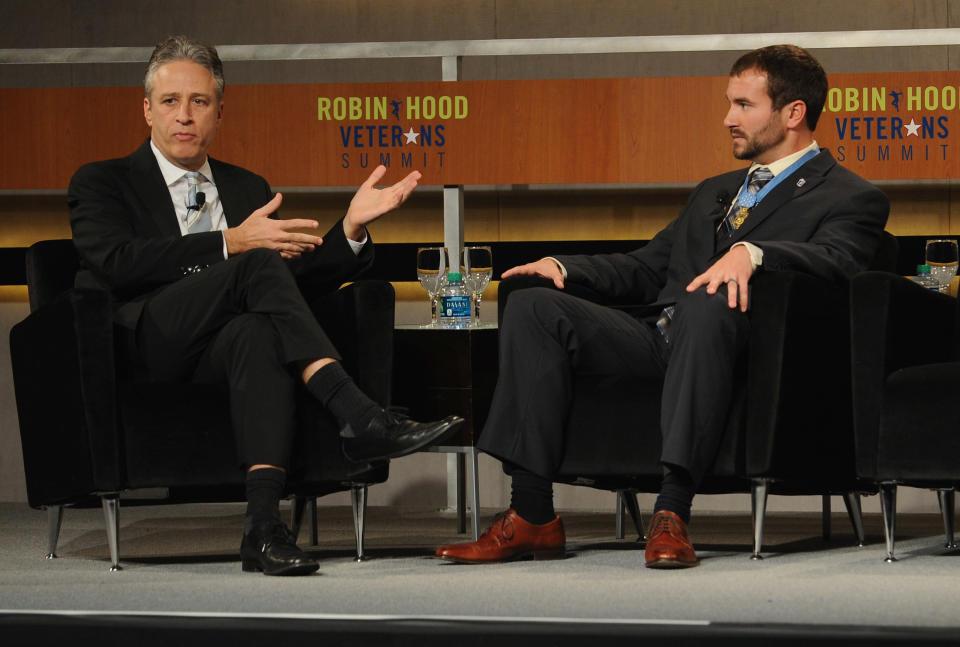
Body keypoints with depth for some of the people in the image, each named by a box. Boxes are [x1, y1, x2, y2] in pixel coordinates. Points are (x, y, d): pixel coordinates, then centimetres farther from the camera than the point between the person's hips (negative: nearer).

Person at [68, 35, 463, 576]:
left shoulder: (247, 188, 28)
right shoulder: (102, 183, 14)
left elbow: (301, 279, 20)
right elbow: (115, 262, -8)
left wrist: (351, 227, 1)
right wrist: (230, 244, -13)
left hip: (224, 348, 3)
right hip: (148, 340, -3)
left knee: (257, 335, -36)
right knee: (260, 265, -28)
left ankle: (264, 520, -49)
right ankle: (360, 417, -38)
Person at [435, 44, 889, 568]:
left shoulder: (851, 199, 8)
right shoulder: (715, 191, 32)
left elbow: (835, 259, -14)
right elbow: (646, 269, 29)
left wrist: (750, 252, -32)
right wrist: (563, 266, 11)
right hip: (656, 342, 7)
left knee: (708, 304, -40)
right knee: (532, 306, -14)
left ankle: (672, 510, -43)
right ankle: (532, 516, -21)